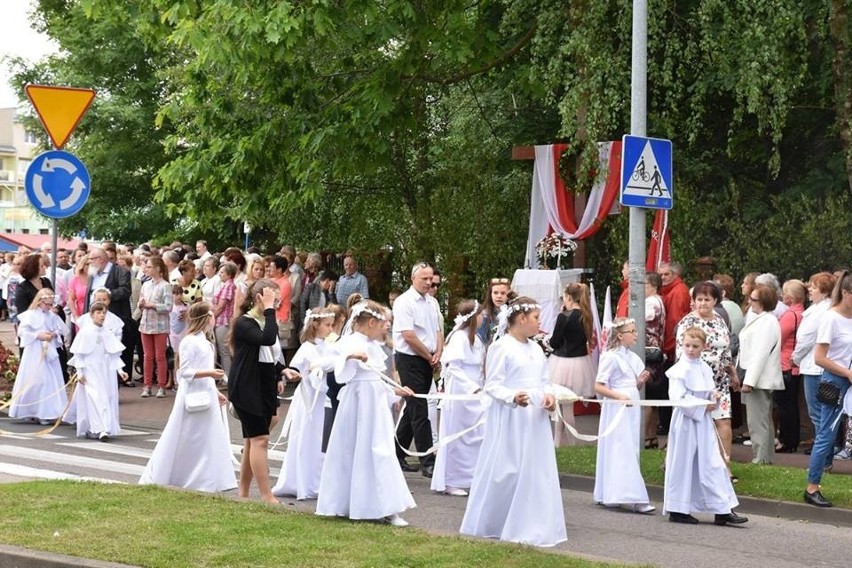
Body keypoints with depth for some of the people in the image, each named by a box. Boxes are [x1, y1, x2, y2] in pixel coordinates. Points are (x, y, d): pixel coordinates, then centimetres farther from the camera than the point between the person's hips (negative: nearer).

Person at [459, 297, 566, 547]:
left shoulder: (535, 348, 14)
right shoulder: (501, 347, -9)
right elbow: (492, 385, -13)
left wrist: (549, 395, -2)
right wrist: (513, 397, -29)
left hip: (535, 419, 8)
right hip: (510, 420, -7)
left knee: (538, 472, 7)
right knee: (506, 472, -4)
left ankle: (530, 525, 16)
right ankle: (487, 524, 9)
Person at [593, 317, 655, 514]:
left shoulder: (633, 358, 12)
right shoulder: (610, 357, -9)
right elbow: (598, 387, -12)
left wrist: (641, 381, -1)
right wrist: (618, 396, -23)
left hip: (631, 409, 8)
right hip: (616, 409, -8)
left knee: (630, 451, 9)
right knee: (623, 452, -10)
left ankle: (608, 495, 17)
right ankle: (634, 498, -15)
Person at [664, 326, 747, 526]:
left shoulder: (705, 369, 10)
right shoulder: (679, 370, -11)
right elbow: (678, 397, -18)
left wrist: (714, 396, -1)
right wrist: (703, 406, -17)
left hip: (704, 421, 7)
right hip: (686, 420, -7)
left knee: (712, 464, 4)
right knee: (683, 465, 1)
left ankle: (722, 510, 4)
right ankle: (677, 510, 11)